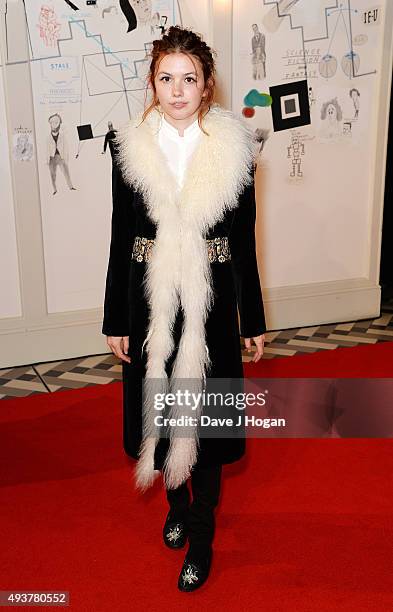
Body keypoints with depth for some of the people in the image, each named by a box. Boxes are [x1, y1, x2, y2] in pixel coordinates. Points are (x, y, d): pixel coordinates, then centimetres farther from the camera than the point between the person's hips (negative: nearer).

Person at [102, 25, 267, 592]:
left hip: (211, 301, -1)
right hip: (150, 300, 2)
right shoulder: (131, 147, -1)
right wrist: (116, 321, 2)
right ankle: (177, 500, 42)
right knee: (158, 408, 14)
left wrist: (254, 320, 4)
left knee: (204, 416, 7)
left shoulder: (233, 148, -3)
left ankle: (202, 534, 27)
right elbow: (121, 239, 2)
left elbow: (244, 241, 2)